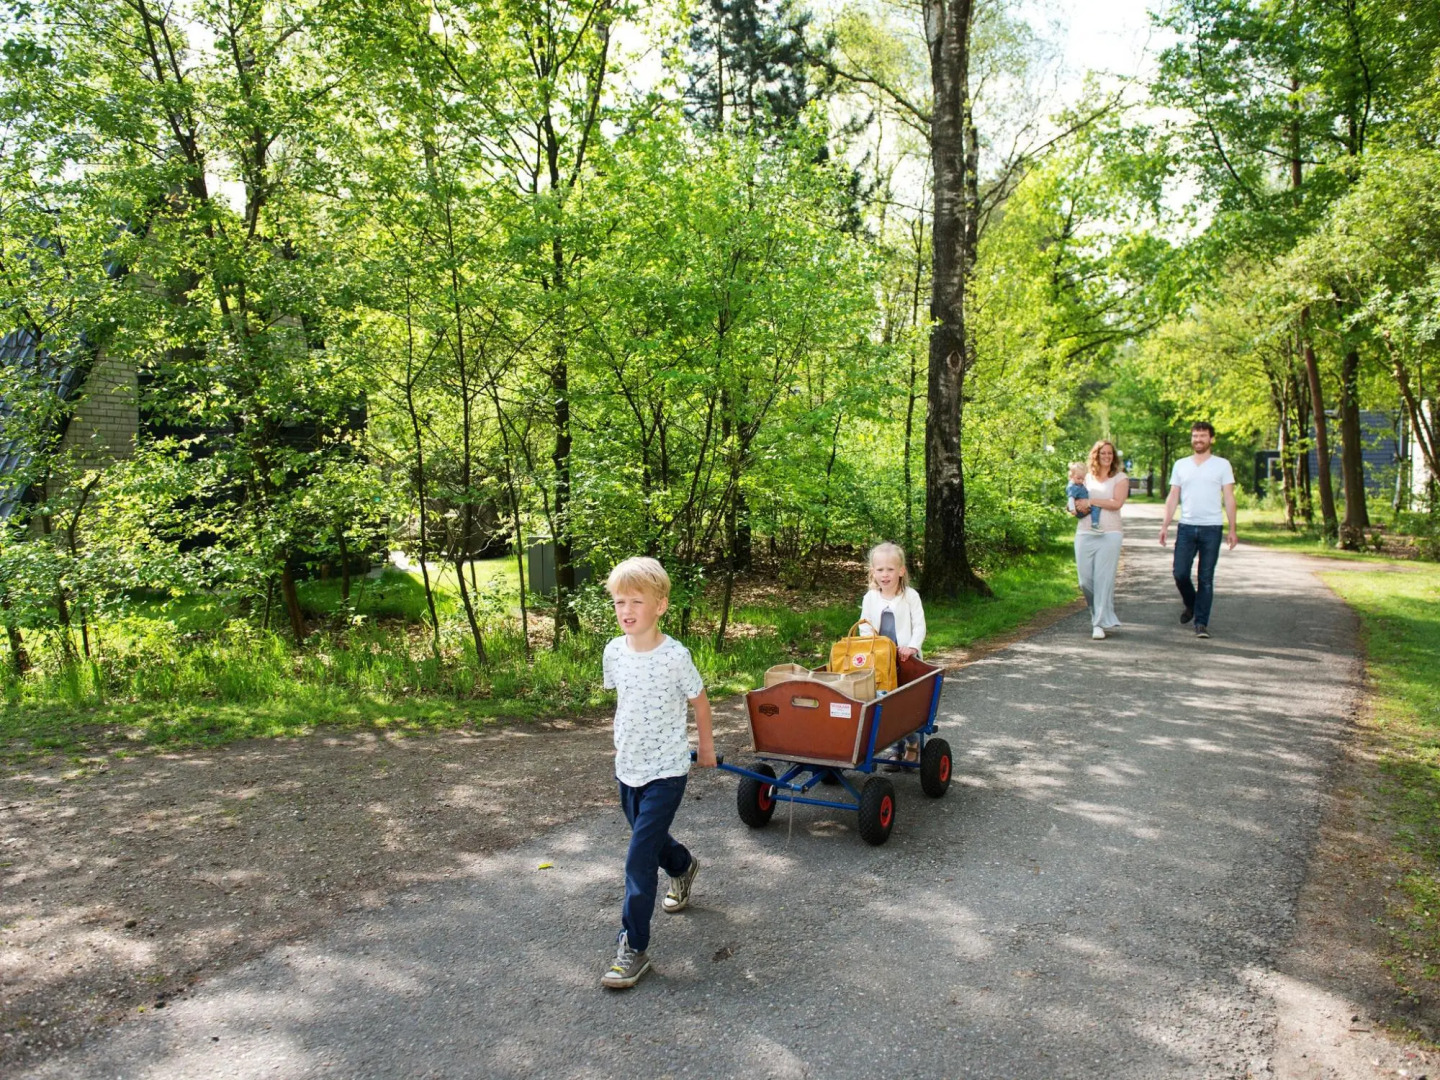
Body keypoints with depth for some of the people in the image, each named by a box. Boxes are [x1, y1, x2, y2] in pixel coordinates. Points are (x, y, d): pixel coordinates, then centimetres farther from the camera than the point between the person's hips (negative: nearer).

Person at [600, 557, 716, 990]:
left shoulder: (675, 656, -19)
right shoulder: (614, 651, -4)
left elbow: (699, 701, -3)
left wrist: (706, 746, 9)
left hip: (665, 771, -6)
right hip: (627, 767, 6)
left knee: (639, 860, -9)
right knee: (651, 839, 25)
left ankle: (634, 948, 3)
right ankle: (683, 867, 57)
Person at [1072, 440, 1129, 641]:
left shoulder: (1120, 478, 5)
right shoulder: (1087, 477, 15)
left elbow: (1117, 503, -9)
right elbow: (1075, 501, 18)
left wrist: (1090, 501, -10)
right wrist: (1079, 506, -5)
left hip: (1109, 534, -3)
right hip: (1085, 533, 3)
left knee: (1104, 579, -6)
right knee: (1085, 579, 1)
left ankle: (1100, 624, -3)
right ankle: (1098, 613, 23)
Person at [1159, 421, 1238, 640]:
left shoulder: (1222, 465, 4)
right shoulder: (1180, 465, 11)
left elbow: (1229, 499, 2)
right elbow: (1173, 497, 11)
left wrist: (1232, 529, -4)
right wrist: (1165, 525, 4)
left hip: (1211, 528, -2)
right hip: (1186, 527, 2)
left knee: (1206, 579, 0)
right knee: (1180, 573, -2)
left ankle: (1201, 622, 6)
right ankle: (1191, 604, 27)